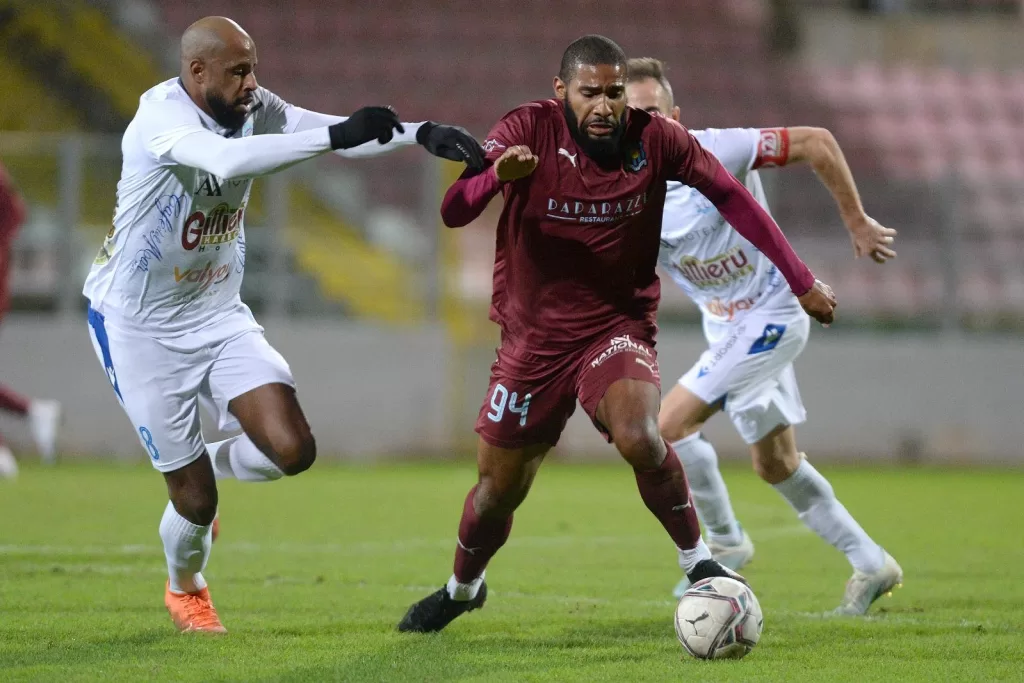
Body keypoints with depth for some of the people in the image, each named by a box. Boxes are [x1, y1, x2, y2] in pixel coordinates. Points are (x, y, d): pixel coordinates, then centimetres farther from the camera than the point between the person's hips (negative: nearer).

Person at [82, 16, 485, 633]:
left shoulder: (253, 109, -6)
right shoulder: (160, 118, -27)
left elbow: (345, 135, -10)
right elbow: (226, 160, -47)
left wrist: (422, 133, -29)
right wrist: (336, 135, -53)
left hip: (219, 316, 6)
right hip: (141, 327, -6)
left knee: (291, 451, -13)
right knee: (196, 499, 0)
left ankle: (208, 464, 21)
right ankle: (185, 588, 34)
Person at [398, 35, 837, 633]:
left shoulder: (655, 139, -11)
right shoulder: (530, 130, -16)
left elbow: (731, 197, 2)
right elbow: (452, 213, -25)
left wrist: (801, 280, 2)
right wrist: (495, 174, -47)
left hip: (619, 328, 0)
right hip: (534, 333, 1)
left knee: (640, 438, -30)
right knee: (499, 490, 9)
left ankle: (698, 560, -8)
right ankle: (462, 589, 39)